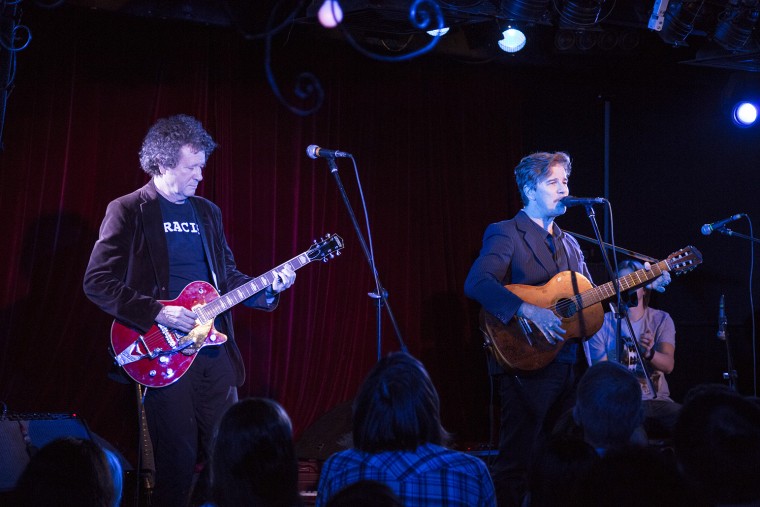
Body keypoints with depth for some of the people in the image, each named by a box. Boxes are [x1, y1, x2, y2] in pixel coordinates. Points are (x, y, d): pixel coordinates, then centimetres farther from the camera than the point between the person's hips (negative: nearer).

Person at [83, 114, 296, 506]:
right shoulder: (128, 210, -4)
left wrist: (267, 288, 2)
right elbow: (97, 282, -10)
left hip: (214, 346, 6)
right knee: (178, 460, -3)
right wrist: (157, 313, -17)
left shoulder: (207, 212, 16)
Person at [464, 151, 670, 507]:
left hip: (567, 366, 8)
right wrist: (528, 310, -31)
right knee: (517, 462, -7)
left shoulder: (569, 244, 19)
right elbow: (476, 283, -22)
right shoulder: (506, 234, -6)